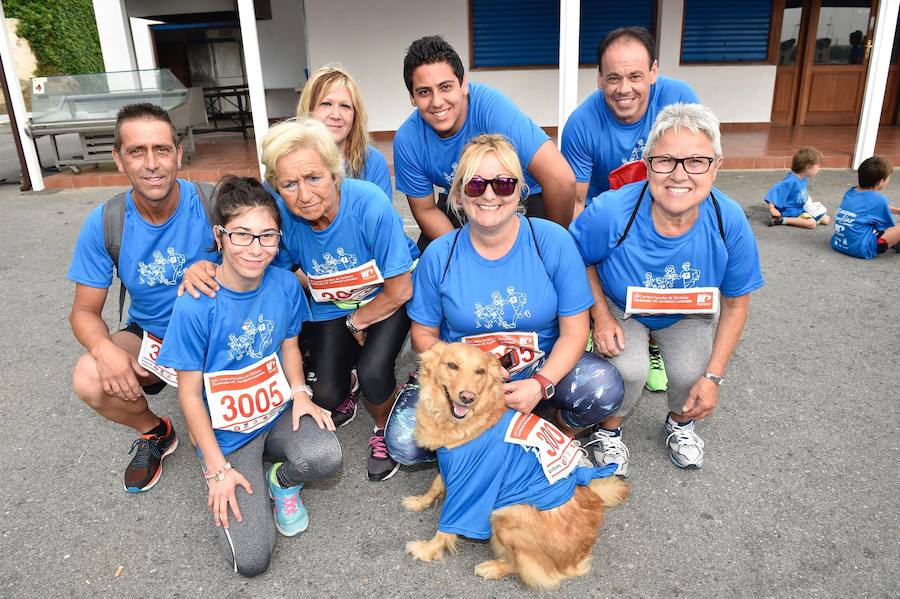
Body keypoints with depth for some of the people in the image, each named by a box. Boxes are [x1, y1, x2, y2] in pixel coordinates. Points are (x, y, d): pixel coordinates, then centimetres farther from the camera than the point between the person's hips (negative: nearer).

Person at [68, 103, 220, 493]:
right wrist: (103, 347, -28)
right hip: (150, 335, 3)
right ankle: (154, 432, 11)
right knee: (89, 381, -24)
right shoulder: (104, 225, -12)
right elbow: (84, 310, -5)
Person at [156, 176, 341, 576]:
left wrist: (299, 392, -9)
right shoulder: (195, 306, -22)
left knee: (325, 457, -30)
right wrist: (217, 468, -11)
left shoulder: (285, 284, -10)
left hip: (279, 409, 3)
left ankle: (282, 482, 7)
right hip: (227, 430, -3)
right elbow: (189, 394, -13)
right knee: (251, 559, -12)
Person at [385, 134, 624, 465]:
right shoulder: (439, 255, -8)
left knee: (603, 386, -29)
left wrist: (541, 385, -24)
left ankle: (563, 436, 7)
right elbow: (424, 333, 0)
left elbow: (574, 331, -9)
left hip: (542, 370, 0)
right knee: (404, 442, -22)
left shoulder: (553, 241, -11)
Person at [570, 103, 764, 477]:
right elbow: (579, 259, -9)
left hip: (687, 314, 2)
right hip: (620, 308, -2)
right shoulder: (611, 212, -33)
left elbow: (736, 302, -10)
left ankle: (680, 422, 18)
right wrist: (601, 316, -19)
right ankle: (609, 429, 9)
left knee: (690, 374, -22)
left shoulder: (729, 222, -25)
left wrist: (713, 376, -11)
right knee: (629, 369, -27)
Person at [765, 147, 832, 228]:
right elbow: (775, 190, -28)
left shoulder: (804, 178, 2)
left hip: (803, 208, 9)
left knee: (826, 220, 7)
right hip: (792, 211, -9)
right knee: (812, 223, -29)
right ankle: (783, 220, -21)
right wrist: (772, 208, -31)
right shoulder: (791, 181, -26)